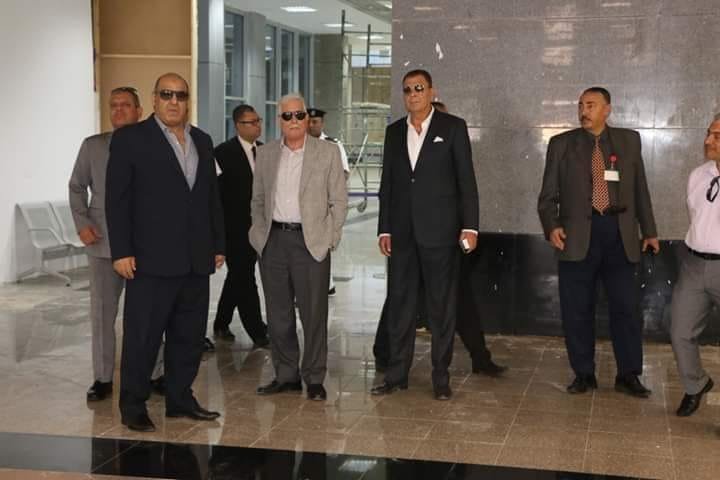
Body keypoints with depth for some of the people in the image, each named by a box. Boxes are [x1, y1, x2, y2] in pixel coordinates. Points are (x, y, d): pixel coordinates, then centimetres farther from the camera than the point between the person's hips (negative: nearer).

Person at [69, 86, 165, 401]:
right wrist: (82, 223, 0)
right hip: (103, 241, 2)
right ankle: (102, 378, 13)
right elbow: (77, 187, 13)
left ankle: (155, 374, 15)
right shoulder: (92, 146, 8)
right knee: (102, 311, 5)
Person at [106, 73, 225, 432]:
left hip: (196, 258, 6)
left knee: (189, 335, 11)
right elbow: (117, 199, -5)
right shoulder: (130, 139, -2)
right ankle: (133, 406, 11)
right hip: (152, 258, -5)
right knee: (142, 335, 0)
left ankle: (180, 399, 24)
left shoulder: (202, 141, 15)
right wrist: (121, 251, -11)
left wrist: (218, 246, 12)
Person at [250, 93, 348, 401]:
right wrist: (260, 234, 8)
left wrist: (330, 239, -3)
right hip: (274, 241, 3)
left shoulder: (328, 153, 2)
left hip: (311, 241, -3)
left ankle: (314, 379, 10)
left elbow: (338, 200, 2)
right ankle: (285, 376, 19)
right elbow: (257, 199, 17)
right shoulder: (266, 154, 11)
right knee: (277, 314, 8)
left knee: (314, 314, 0)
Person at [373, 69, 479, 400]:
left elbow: (466, 179, -3)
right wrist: (384, 229, 8)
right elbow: (387, 183, 13)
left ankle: (441, 377, 11)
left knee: (442, 306, 3)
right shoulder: (394, 131, 12)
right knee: (400, 304, 7)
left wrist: (470, 226, -9)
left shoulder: (453, 127, 0)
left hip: (440, 230, -4)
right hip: (402, 233, 4)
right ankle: (397, 374, 16)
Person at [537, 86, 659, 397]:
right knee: (577, 310, 4)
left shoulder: (629, 140, 10)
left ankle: (628, 375, 14)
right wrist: (552, 226, -11)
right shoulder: (561, 144, 7)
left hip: (619, 233, 0)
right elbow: (548, 195, 5)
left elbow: (640, 188, 14)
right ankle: (583, 374, 18)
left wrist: (649, 231, 13)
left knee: (626, 307, 1)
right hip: (577, 234, 0)